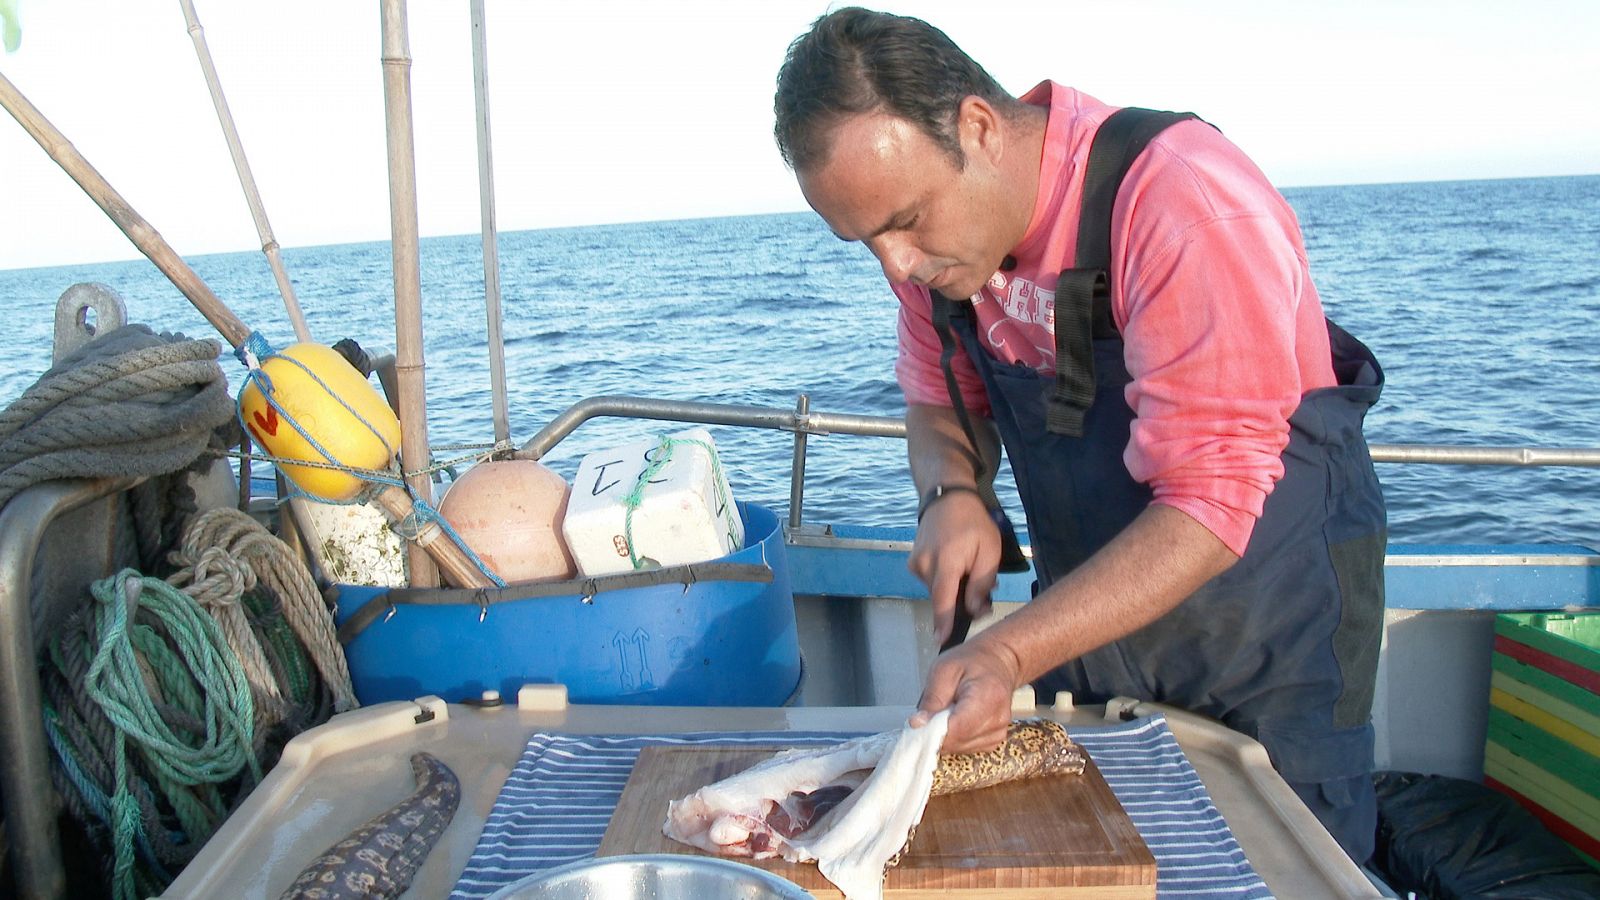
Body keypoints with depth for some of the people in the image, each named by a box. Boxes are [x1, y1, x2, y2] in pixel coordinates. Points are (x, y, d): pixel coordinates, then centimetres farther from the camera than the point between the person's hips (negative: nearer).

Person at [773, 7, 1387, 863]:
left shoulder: (1180, 200, -30)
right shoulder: (935, 224, -9)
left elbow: (1211, 508, -31)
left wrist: (1009, 654, -39)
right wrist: (953, 495, -16)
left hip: (1270, 618, -5)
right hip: (1088, 608, 6)